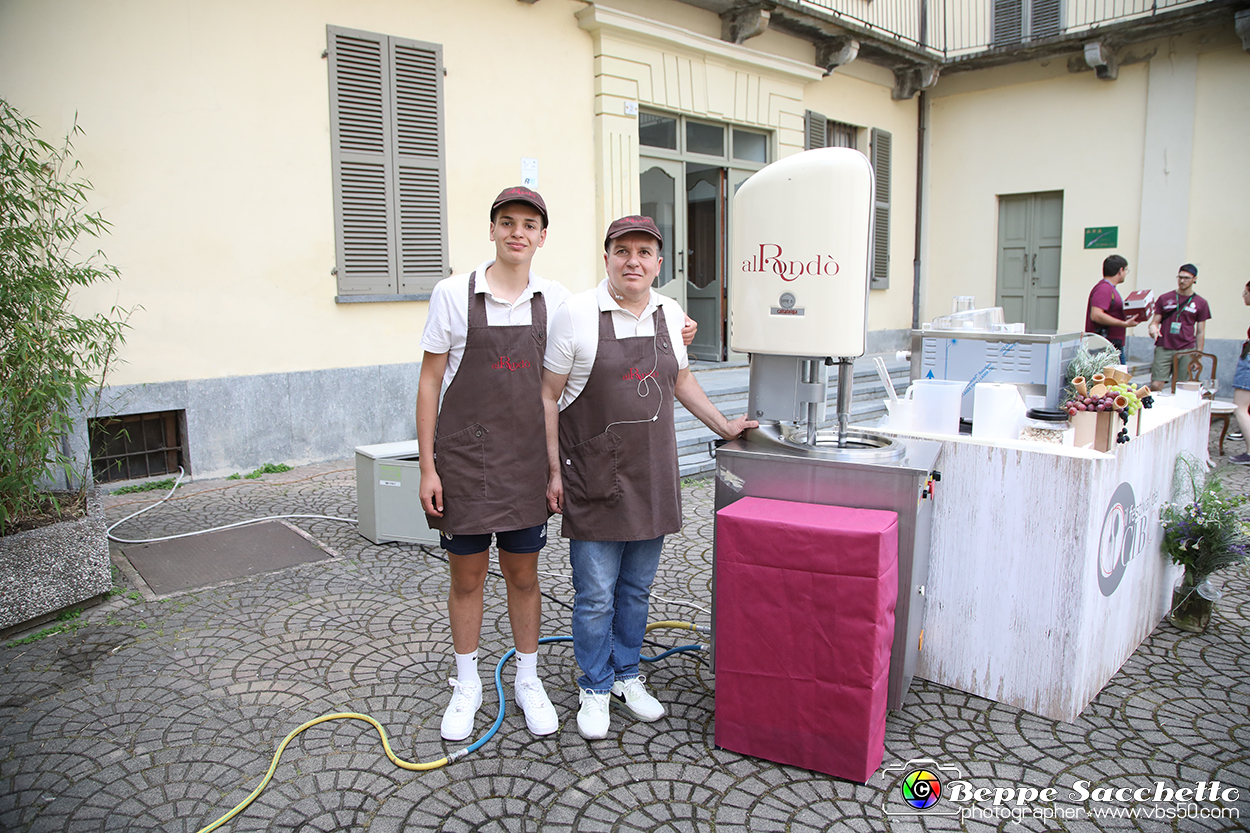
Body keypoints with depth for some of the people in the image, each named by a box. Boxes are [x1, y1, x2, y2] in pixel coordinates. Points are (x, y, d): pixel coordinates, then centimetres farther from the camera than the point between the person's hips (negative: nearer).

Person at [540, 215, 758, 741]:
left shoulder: (669, 313, 6)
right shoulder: (577, 314, -9)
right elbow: (548, 396, -6)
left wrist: (723, 426, 19)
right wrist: (553, 471, -8)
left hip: (652, 477, 5)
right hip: (595, 480, -4)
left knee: (636, 588, 15)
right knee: (595, 595, 4)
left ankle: (627, 676, 34)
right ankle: (594, 689, 24)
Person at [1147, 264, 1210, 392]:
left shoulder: (1200, 303, 10)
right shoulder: (1164, 298, 10)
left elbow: (1200, 332, 11)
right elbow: (1155, 321, 11)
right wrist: (1153, 327, -14)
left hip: (1186, 350, 0)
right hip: (1163, 348, 0)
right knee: (1155, 385, -10)